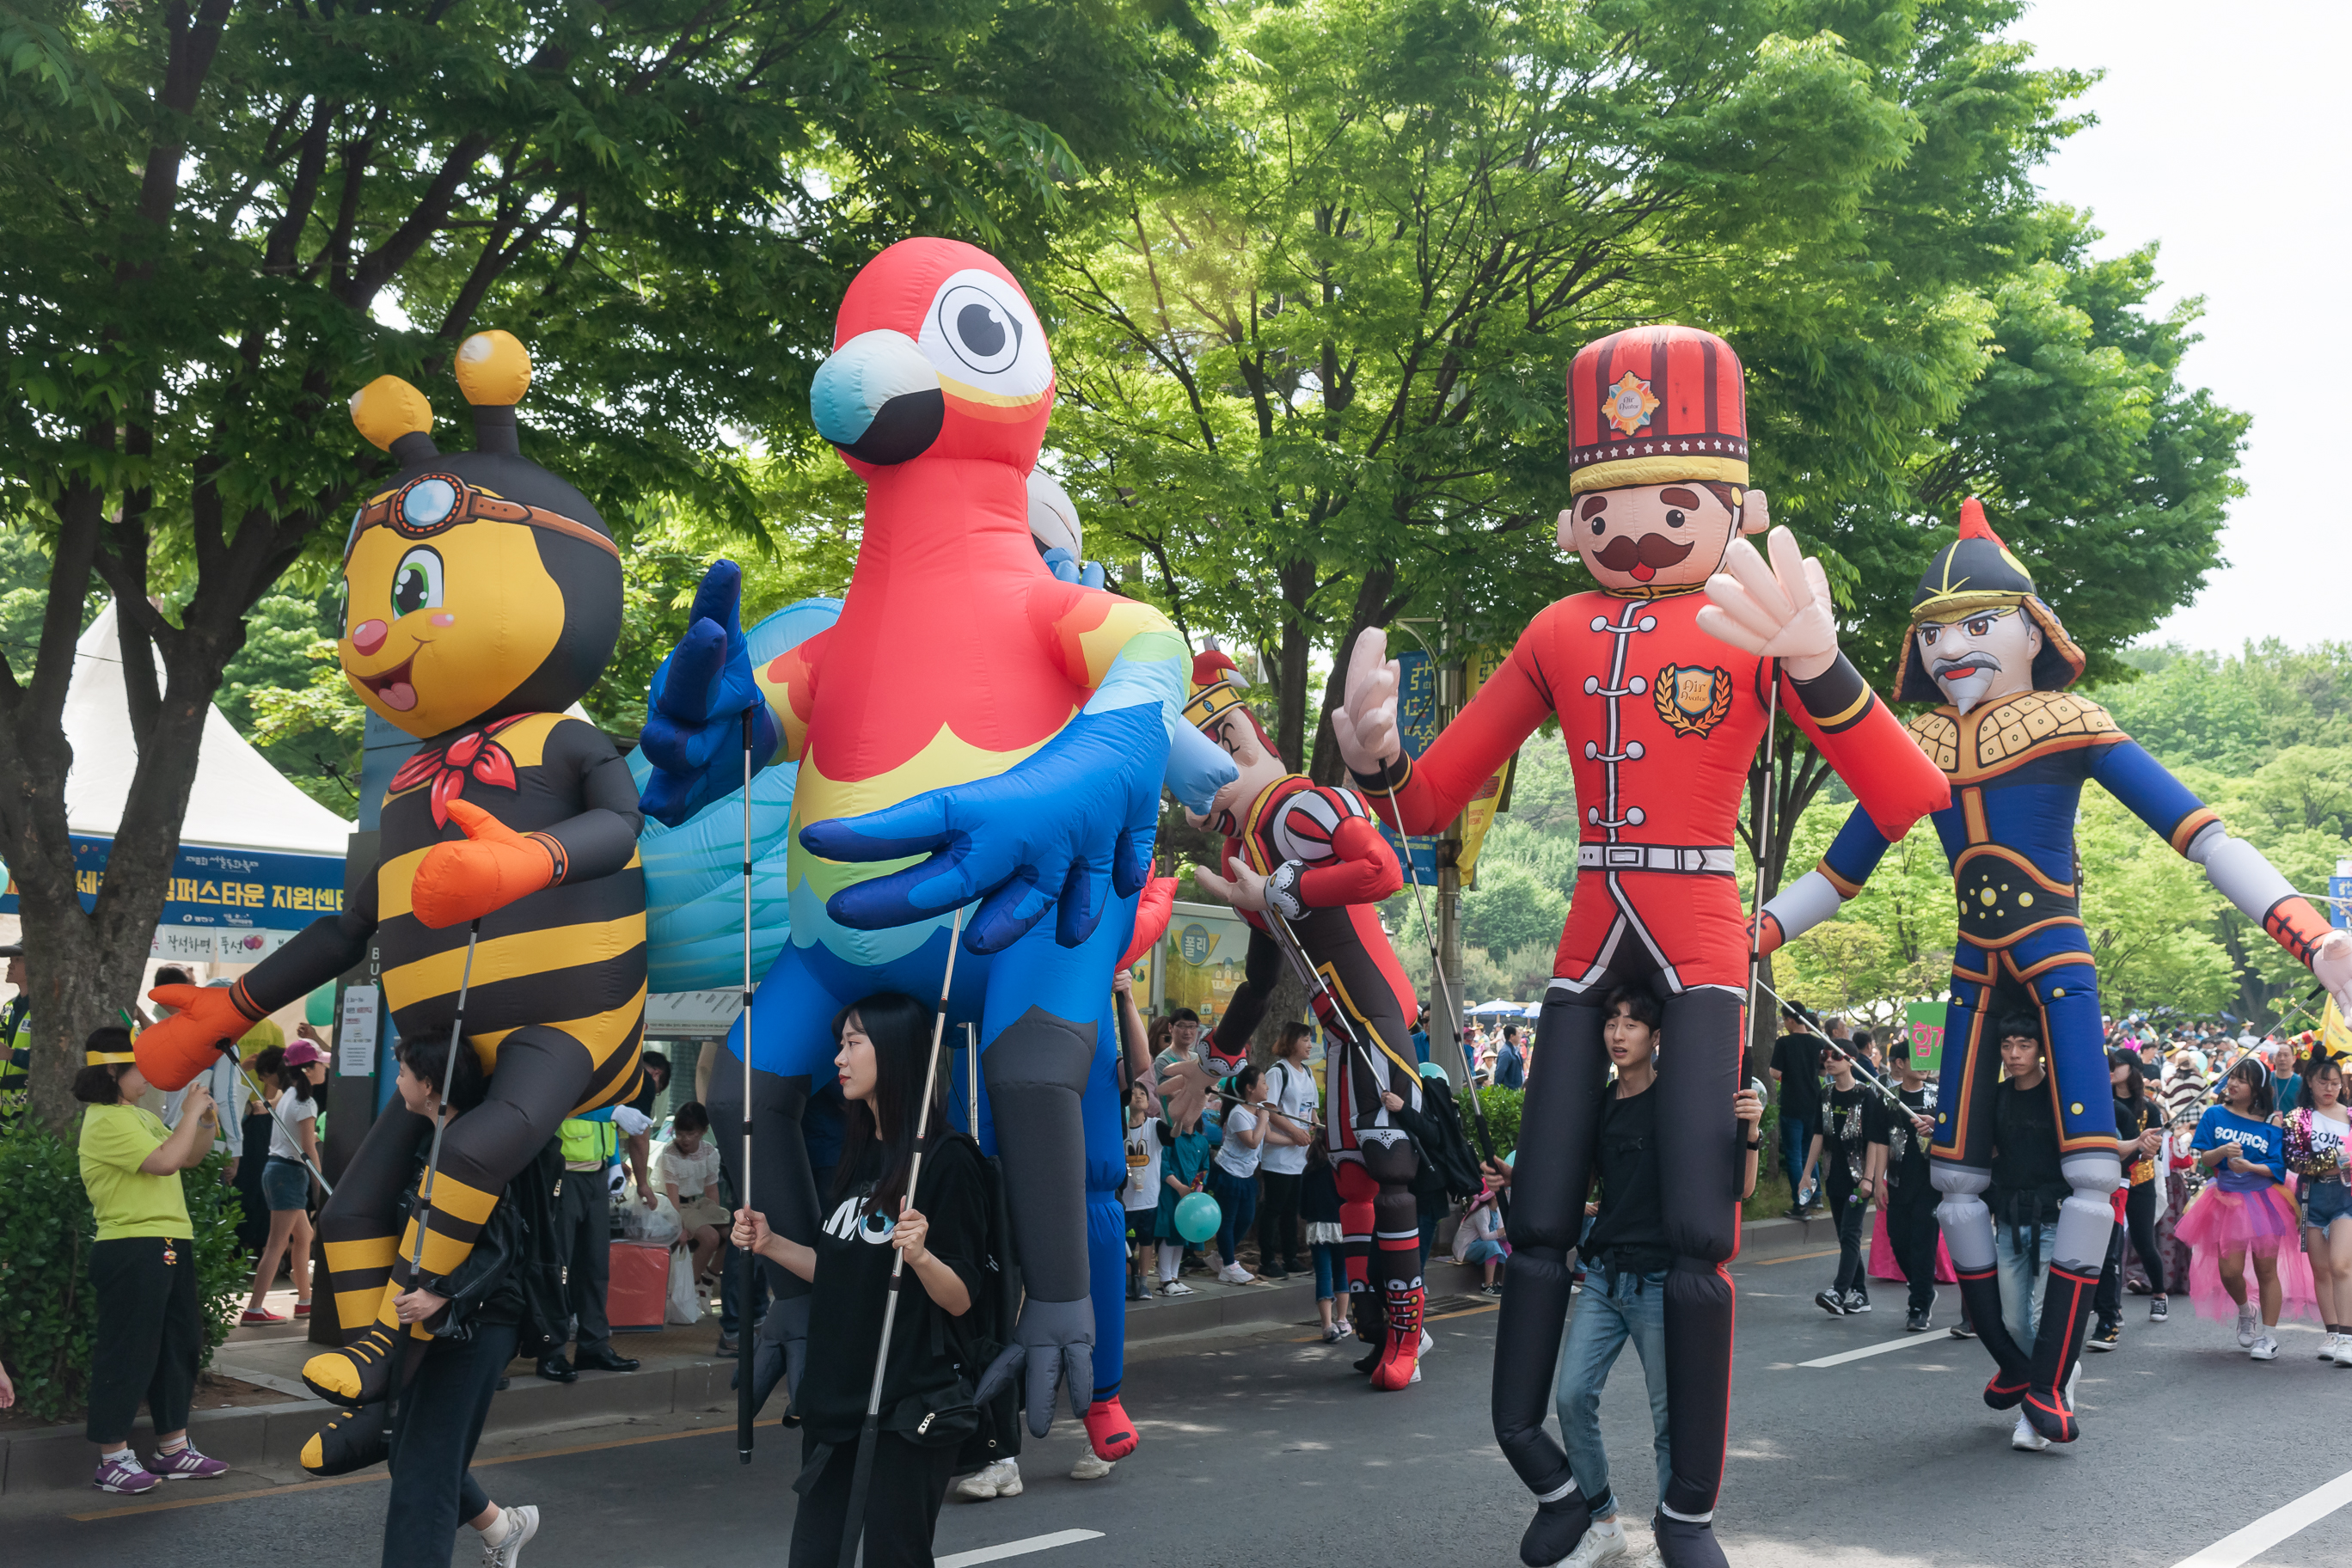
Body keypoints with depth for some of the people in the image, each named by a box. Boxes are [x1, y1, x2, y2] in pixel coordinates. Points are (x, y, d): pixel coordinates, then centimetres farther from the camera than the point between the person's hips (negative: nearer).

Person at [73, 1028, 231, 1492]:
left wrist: (206, 1122, 6)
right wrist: (191, 1113, -13)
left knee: (178, 1346, 14)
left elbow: (190, 1158, 22)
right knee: (128, 1352, -4)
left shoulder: (139, 1116, 16)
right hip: (132, 1250, -10)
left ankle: (173, 1450, 23)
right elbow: (165, 1161, -23)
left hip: (168, 1246, 10)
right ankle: (113, 1459, 5)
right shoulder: (106, 1122, -14)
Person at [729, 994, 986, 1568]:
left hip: (908, 1406, -8)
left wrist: (920, 1255, -32)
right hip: (836, 1395, 8)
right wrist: (770, 1244, 7)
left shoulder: (947, 1158, -13)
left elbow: (960, 1299, -14)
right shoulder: (858, 1153, 12)